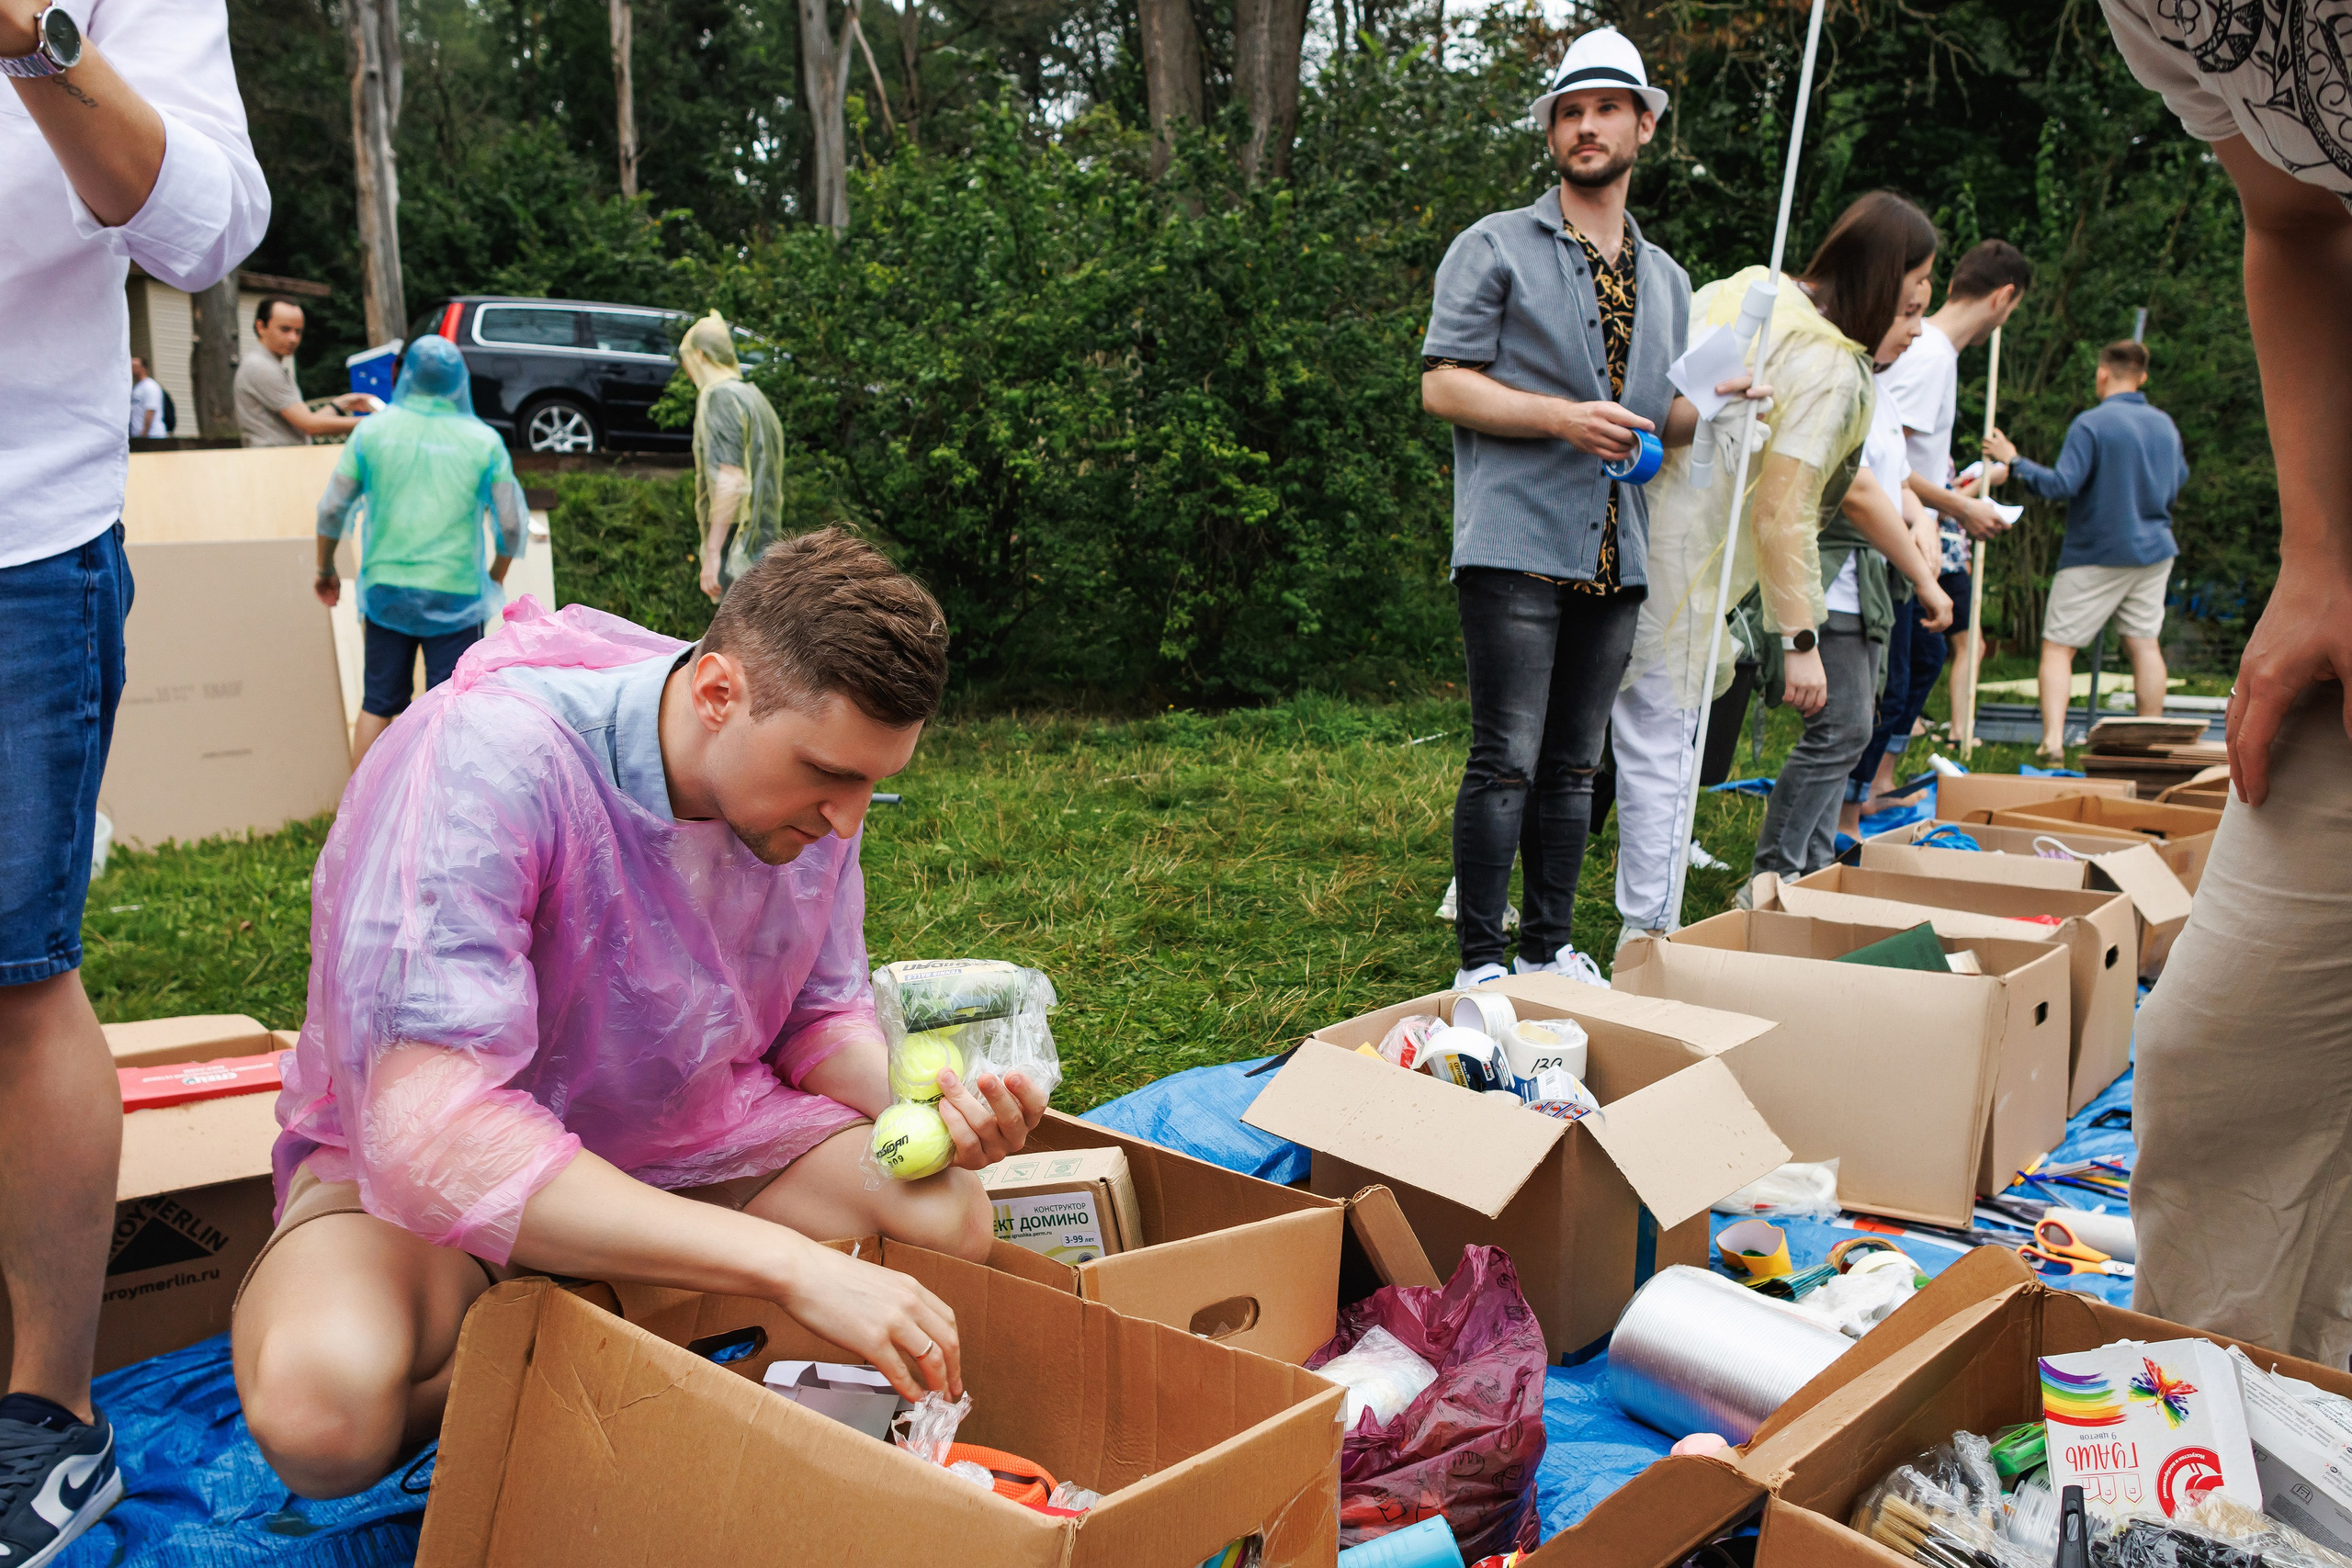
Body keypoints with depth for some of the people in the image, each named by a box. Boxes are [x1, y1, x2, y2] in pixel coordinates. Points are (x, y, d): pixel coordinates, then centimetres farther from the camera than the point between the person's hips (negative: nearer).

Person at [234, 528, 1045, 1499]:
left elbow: (820, 1016, 3)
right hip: (418, 1169, -4)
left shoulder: (811, 775, -13)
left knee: (954, 1212, -17)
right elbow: (429, 1130, -41)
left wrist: (923, 1102, -21)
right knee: (322, 1400, -35)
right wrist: (791, 1265, -45)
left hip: (684, 1143, 5)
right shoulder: (487, 763, -33)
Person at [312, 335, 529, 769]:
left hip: (385, 590, 2)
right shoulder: (483, 441, -3)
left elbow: (332, 510, 4)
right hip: (455, 597, -2)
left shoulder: (373, 430, 1)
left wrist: (326, 569, 20)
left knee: (378, 704, 14)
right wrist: (497, 575, 17)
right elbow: (513, 525, -1)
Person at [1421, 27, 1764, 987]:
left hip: (1615, 553, 6)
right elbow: (1443, 384, -5)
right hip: (1516, 543, -6)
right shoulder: (1496, 247, 2)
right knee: (1506, 762, -8)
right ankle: (1480, 966, 0)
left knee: (1573, 766, 10)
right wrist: (1560, 415, -17)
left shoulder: (1667, 279, 20)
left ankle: (1549, 952, 20)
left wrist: (1713, 404, 1)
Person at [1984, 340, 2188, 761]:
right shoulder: (2165, 424, 7)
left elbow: (2063, 484, -21)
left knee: (2058, 646, -2)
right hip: (2153, 552, 6)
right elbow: (2178, 485, 18)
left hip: (2096, 556, -6)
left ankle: (2053, 744, -14)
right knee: (2144, 643, 10)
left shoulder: (2091, 423, -14)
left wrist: (2015, 462, -11)